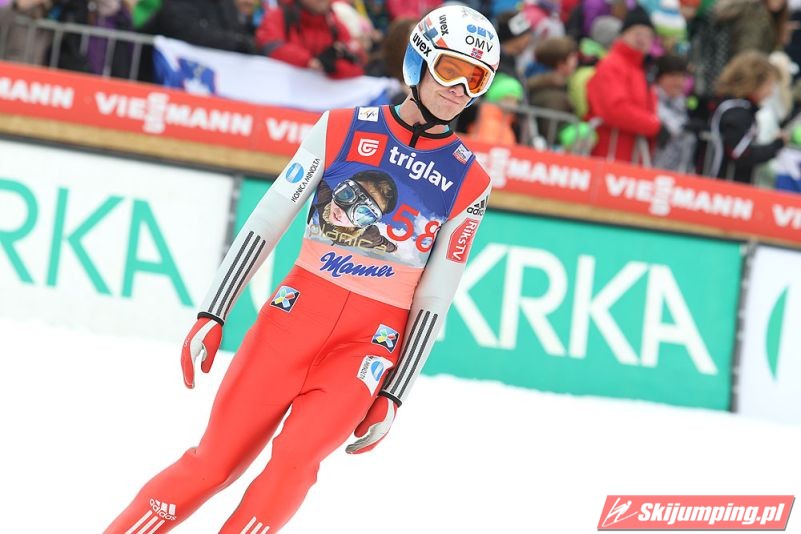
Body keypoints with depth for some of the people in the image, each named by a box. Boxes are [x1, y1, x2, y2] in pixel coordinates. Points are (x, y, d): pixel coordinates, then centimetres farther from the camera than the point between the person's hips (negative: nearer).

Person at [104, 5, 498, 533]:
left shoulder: (469, 183, 2)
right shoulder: (343, 129, 2)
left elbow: (433, 301, 4)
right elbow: (267, 221, 2)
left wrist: (394, 394, 0)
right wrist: (213, 315, -2)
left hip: (373, 343, 0)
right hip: (298, 312, 0)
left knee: (295, 458, -21)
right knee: (215, 460, -2)